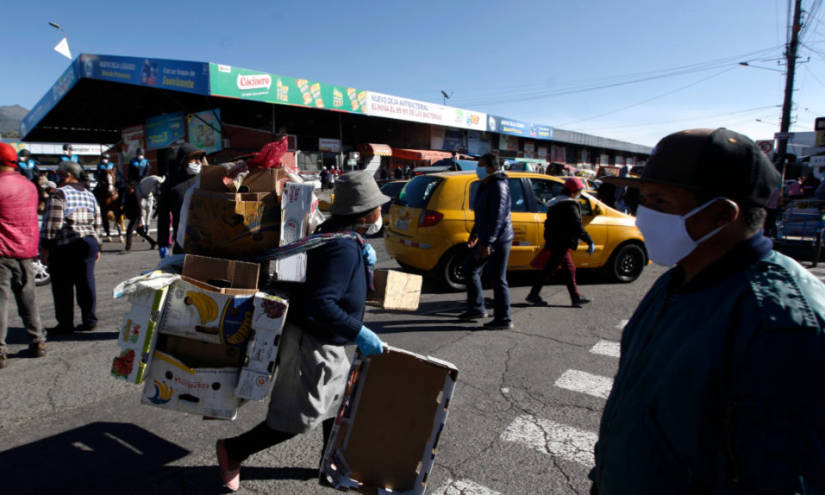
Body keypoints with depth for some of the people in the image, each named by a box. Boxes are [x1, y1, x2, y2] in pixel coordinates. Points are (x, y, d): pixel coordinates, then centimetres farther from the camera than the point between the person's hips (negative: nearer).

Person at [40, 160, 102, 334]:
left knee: (63, 286, 2)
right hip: (90, 242, 7)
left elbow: (52, 223, -15)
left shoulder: (59, 194, -8)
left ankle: (66, 324, 7)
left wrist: (45, 246, -9)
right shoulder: (90, 195, 14)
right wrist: (97, 247, 18)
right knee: (86, 282, 10)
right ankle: (89, 320, 14)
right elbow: (97, 223, 14)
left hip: (65, 246, -6)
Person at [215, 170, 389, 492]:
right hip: (312, 344, -10)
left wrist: (363, 259, -1)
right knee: (300, 418, 4)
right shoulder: (343, 248, -27)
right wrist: (360, 332, -29)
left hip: (326, 343, 10)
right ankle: (232, 451, 24)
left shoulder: (340, 237, 3)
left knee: (338, 400, 24)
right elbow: (319, 305, -35)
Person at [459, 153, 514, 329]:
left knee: (497, 279, -3)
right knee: (469, 268, 15)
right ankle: (476, 309, 26)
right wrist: (475, 234, 26)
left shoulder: (498, 186, -17)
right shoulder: (486, 185, 15)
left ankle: (503, 319, 9)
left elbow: (497, 217, -25)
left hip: (498, 239, -10)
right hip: (487, 239, 10)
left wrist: (487, 243, -27)